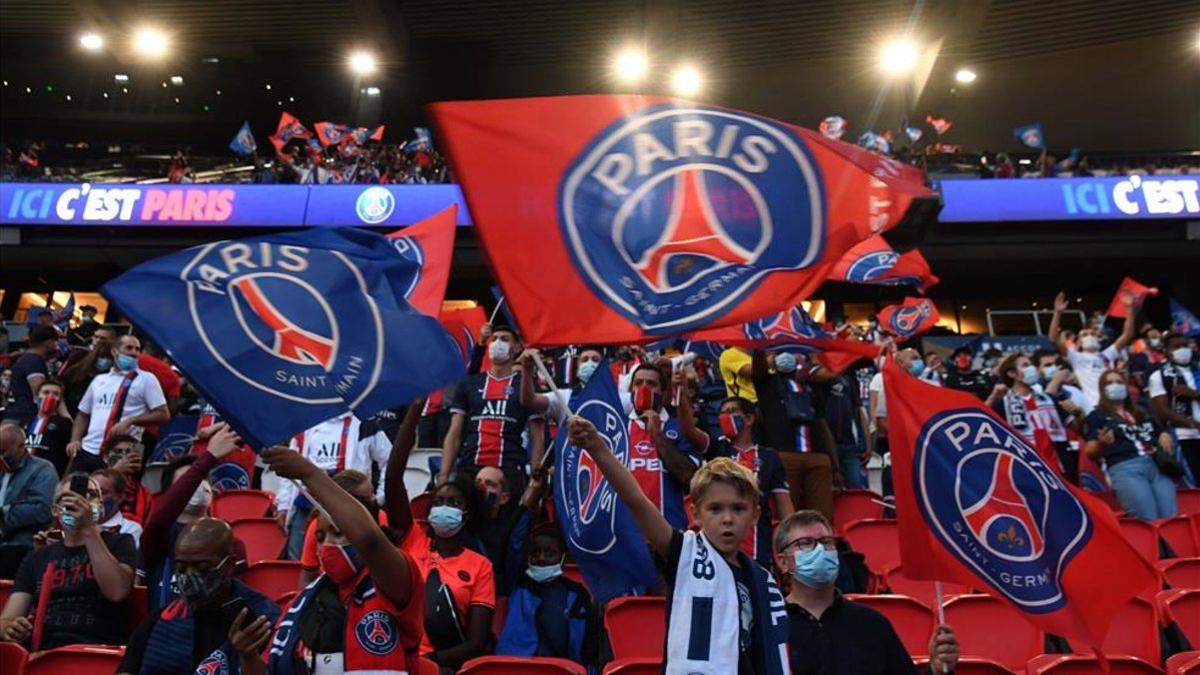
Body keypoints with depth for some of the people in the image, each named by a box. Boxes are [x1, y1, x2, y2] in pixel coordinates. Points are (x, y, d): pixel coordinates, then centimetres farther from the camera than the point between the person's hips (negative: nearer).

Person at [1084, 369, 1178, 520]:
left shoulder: (1142, 413, 30)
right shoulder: (1097, 416, 12)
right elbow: (1090, 452, 4)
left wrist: (1165, 436, 13)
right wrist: (1102, 444, -18)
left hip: (1157, 465, 5)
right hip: (1124, 469, -5)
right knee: (1149, 521, -22)